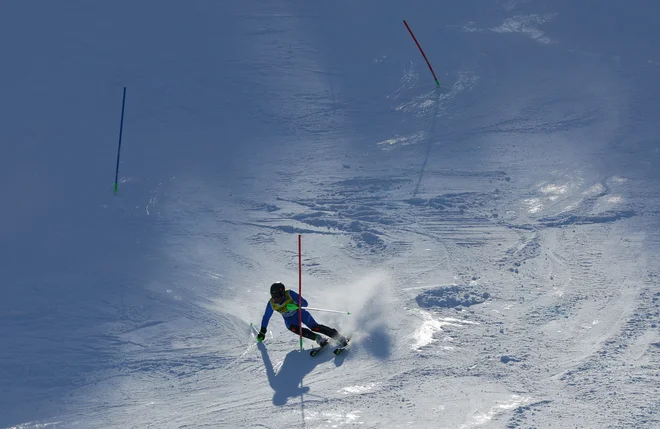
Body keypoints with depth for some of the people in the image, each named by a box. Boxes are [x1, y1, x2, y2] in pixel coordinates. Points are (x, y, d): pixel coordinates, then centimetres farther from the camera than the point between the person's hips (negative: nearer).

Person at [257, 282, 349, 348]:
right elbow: (266, 317, -1)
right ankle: (319, 339, -24)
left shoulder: (289, 294, -28)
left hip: (300, 313, -3)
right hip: (289, 319, 3)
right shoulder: (271, 304, -18)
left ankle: (339, 337, -14)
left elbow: (305, 303, -23)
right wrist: (262, 332, 2)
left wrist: (296, 306, -42)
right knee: (293, 328, -31)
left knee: (315, 327, -22)